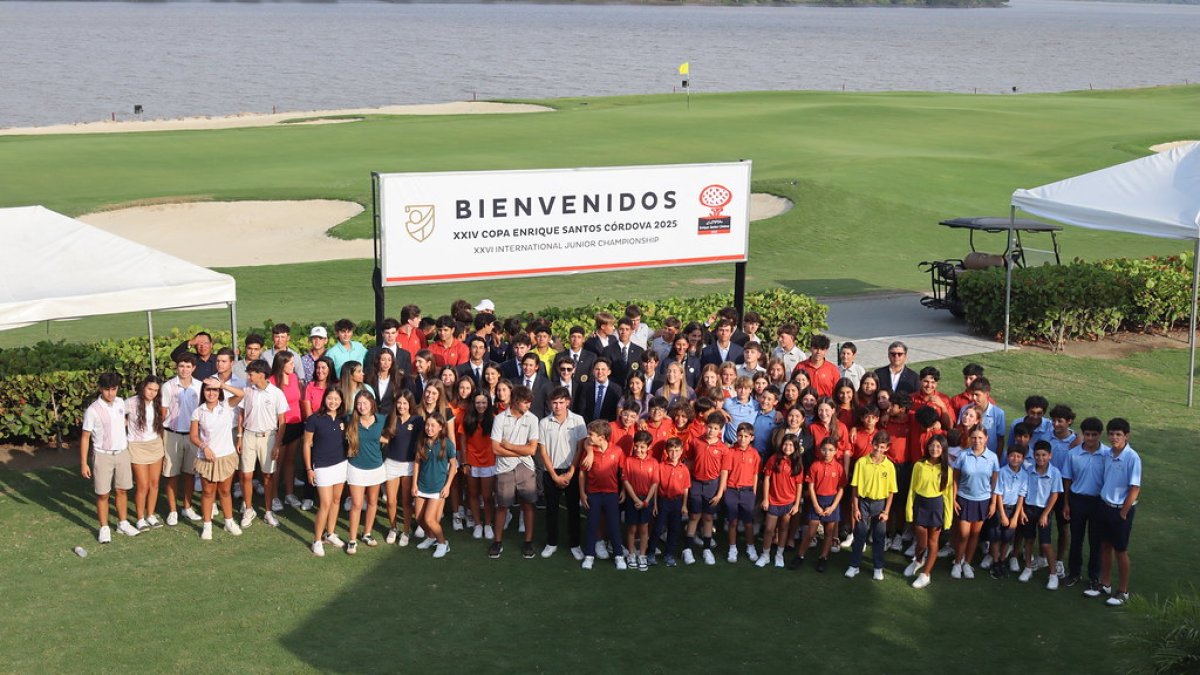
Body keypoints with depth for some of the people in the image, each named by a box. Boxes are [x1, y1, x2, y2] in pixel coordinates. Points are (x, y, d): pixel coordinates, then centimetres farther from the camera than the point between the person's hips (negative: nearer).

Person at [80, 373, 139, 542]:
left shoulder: (120, 403, -1)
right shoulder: (93, 410, -16)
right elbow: (85, 437, -11)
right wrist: (83, 463, -11)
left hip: (122, 453, 4)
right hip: (102, 456, -4)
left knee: (122, 490, 13)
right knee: (103, 494, 3)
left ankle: (123, 523, 27)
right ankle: (104, 528, 15)